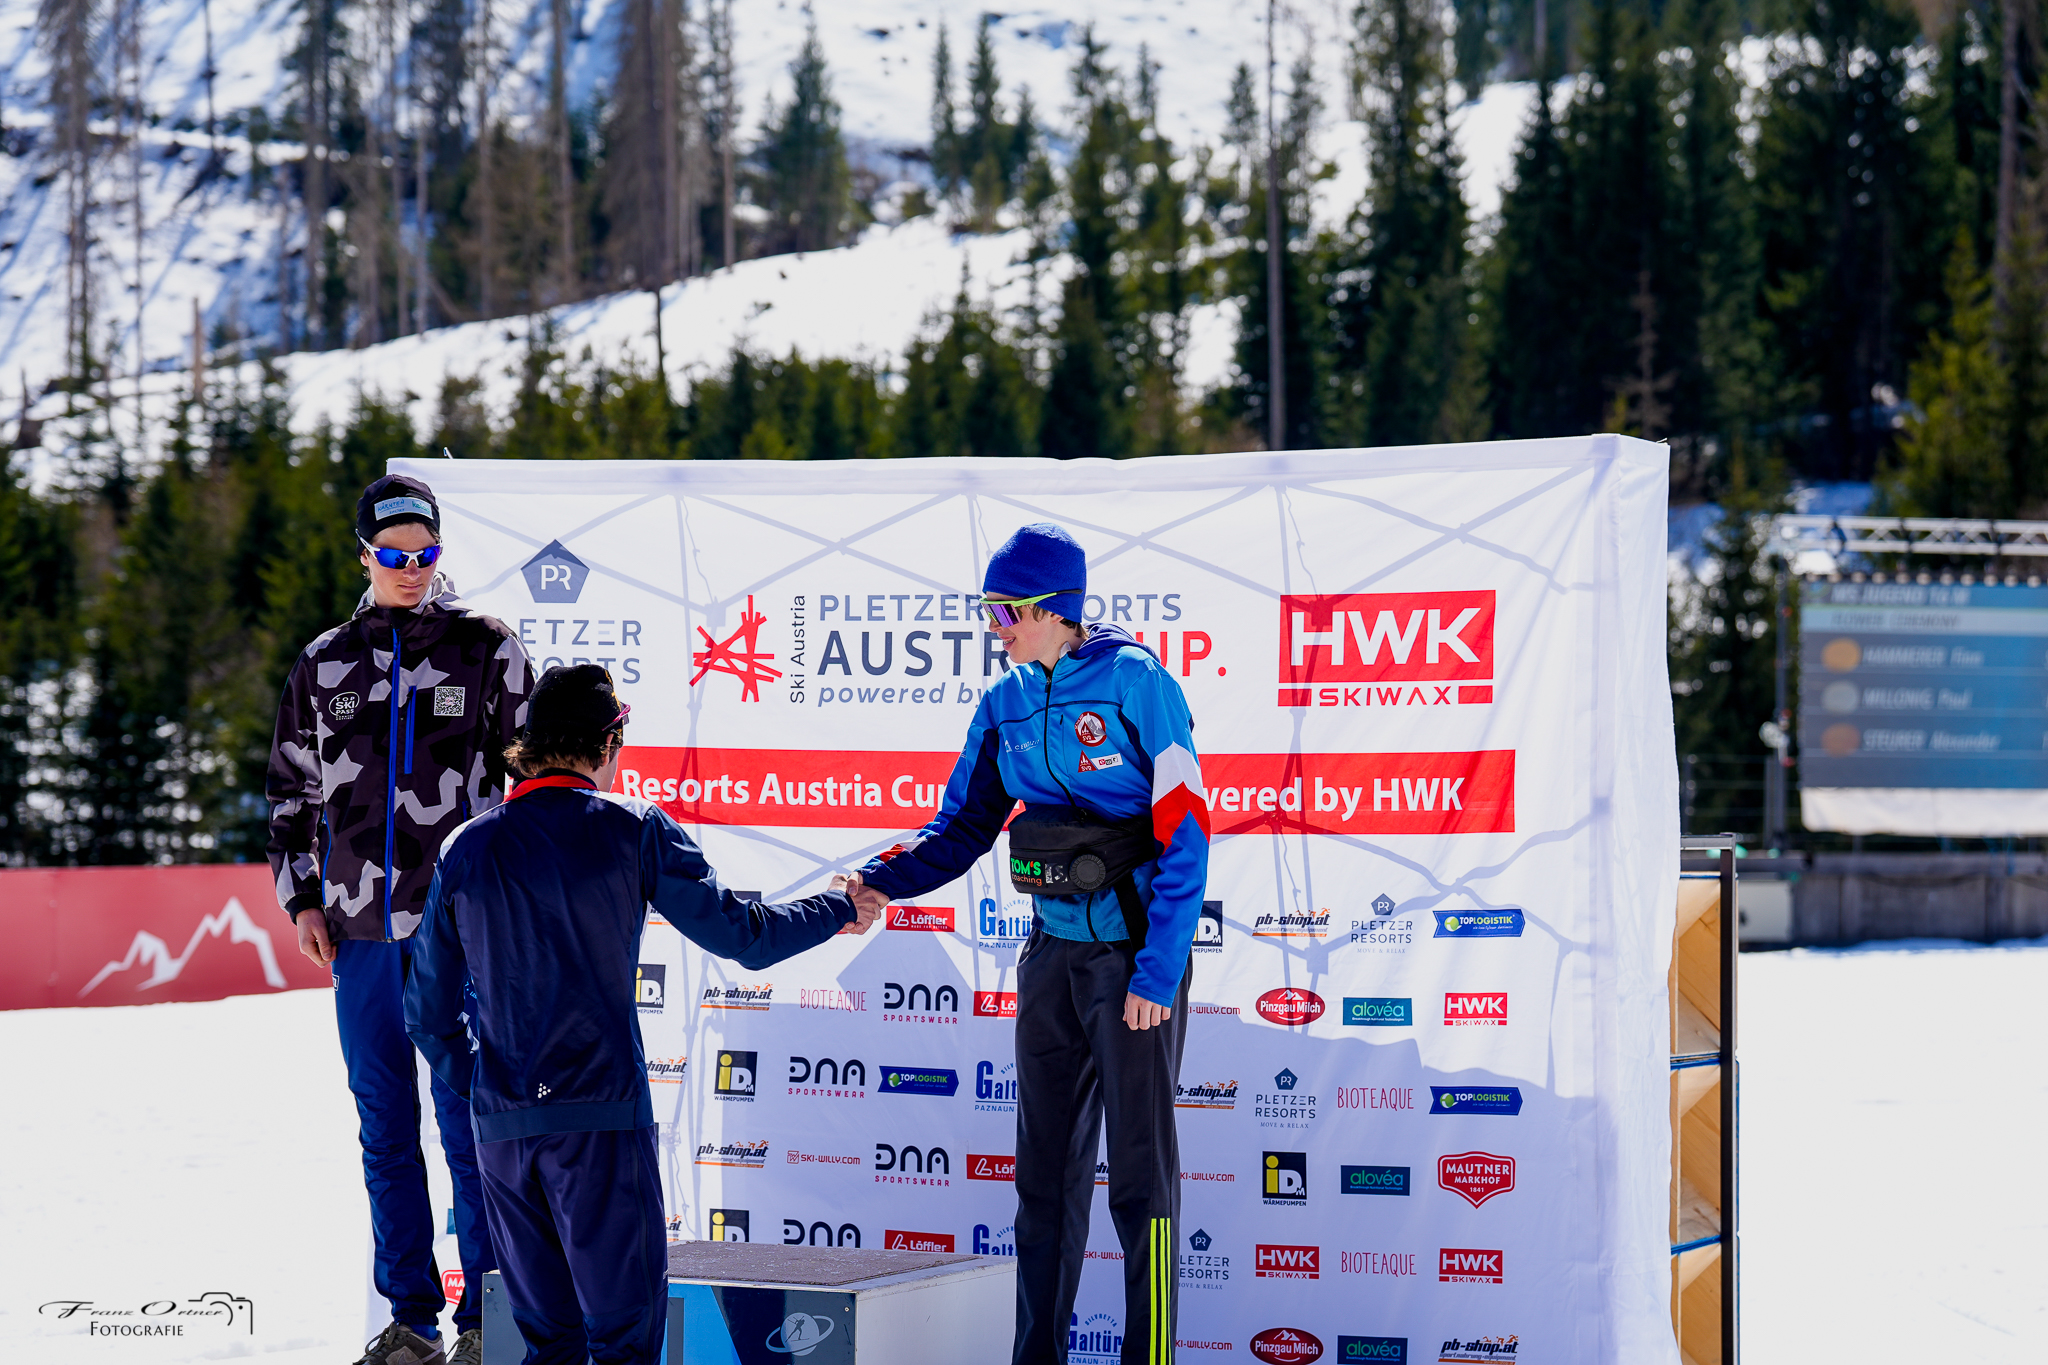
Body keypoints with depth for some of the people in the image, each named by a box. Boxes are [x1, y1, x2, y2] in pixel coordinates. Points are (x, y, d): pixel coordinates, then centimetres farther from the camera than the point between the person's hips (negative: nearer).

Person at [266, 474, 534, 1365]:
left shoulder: (488, 652, 2)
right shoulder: (326, 665, 11)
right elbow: (292, 789, 19)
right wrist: (302, 897, 10)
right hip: (362, 927, 4)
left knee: (467, 1121, -4)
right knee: (385, 1125, 7)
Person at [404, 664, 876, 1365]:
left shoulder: (466, 848, 9)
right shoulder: (633, 831, -2)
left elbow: (428, 1012, 13)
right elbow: (742, 936, 2)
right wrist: (839, 907, 18)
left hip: (501, 1126, 4)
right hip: (603, 1120, -4)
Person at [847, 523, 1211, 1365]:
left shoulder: (1135, 683, -13)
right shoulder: (1007, 705, 7)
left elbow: (1185, 834, -14)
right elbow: (963, 828, 11)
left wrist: (1158, 972, -18)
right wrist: (886, 880, -8)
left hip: (1135, 950, -7)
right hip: (1054, 950, 7)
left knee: (1141, 1172, -4)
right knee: (1047, 1169, 10)